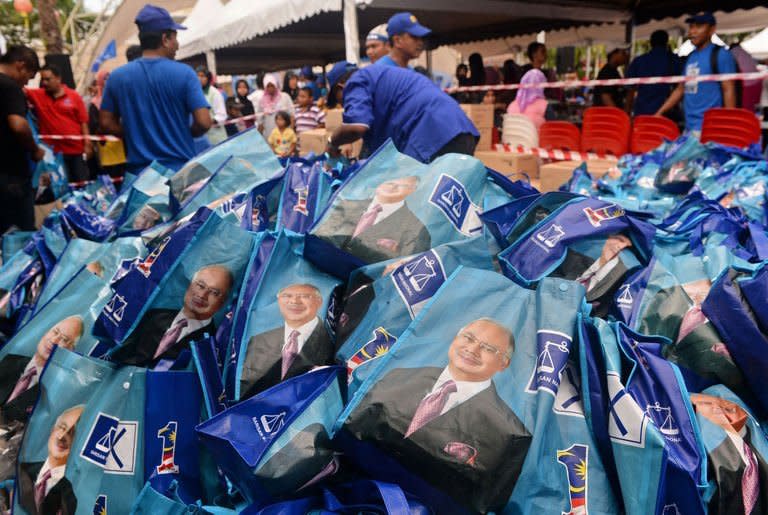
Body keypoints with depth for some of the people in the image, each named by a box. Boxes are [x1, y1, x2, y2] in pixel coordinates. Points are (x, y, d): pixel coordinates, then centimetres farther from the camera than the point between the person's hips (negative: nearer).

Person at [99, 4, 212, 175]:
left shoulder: (117, 77, 3)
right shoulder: (184, 73, -8)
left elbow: (106, 123, 4)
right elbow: (203, 123, -14)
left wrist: (136, 135, 16)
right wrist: (184, 135, 6)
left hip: (139, 172, 3)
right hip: (181, 170, -3)